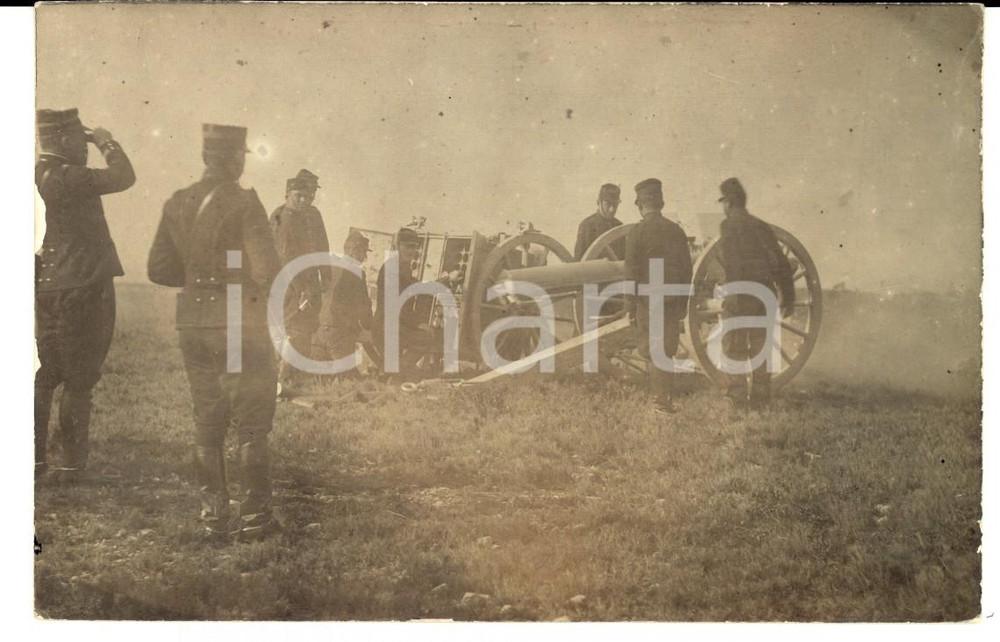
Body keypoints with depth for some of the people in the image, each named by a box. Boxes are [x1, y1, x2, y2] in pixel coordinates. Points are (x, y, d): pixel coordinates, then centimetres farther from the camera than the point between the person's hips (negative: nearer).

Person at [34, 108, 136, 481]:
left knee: (47, 375, 17)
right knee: (79, 381, 1)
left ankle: (34, 457, 22)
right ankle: (71, 463, 7)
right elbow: (124, 177, -15)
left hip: (49, 289, 9)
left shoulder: (42, 175, 8)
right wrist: (107, 143, -2)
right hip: (81, 290, -9)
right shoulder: (68, 177, -18)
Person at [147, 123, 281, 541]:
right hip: (239, 323, -6)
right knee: (251, 424, 3)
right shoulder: (243, 203, -12)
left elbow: (159, 269, 10)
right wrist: (260, 287, 6)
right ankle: (254, 516, 6)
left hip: (192, 322, 6)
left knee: (207, 423, 12)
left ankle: (214, 517, 16)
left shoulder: (176, 204, 6)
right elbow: (265, 271, -16)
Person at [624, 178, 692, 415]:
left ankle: (663, 402, 1)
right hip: (672, 301, 5)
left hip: (648, 300, -5)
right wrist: (683, 303, 16)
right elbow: (687, 269, 9)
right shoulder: (677, 230, 6)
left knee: (652, 353, 2)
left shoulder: (637, 232, -9)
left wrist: (630, 305, -2)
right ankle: (668, 399, 18)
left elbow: (631, 272, -10)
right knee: (668, 352, 14)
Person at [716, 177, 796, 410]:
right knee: (760, 348, 13)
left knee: (734, 347, 2)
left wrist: (734, 294, -19)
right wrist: (788, 297, 17)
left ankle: (737, 395, 0)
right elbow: (783, 264, 15)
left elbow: (732, 262, -16)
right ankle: (760, 396, 15)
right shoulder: (762, 226, 17)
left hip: (740, 294, -6)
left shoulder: (728, 225, -3)